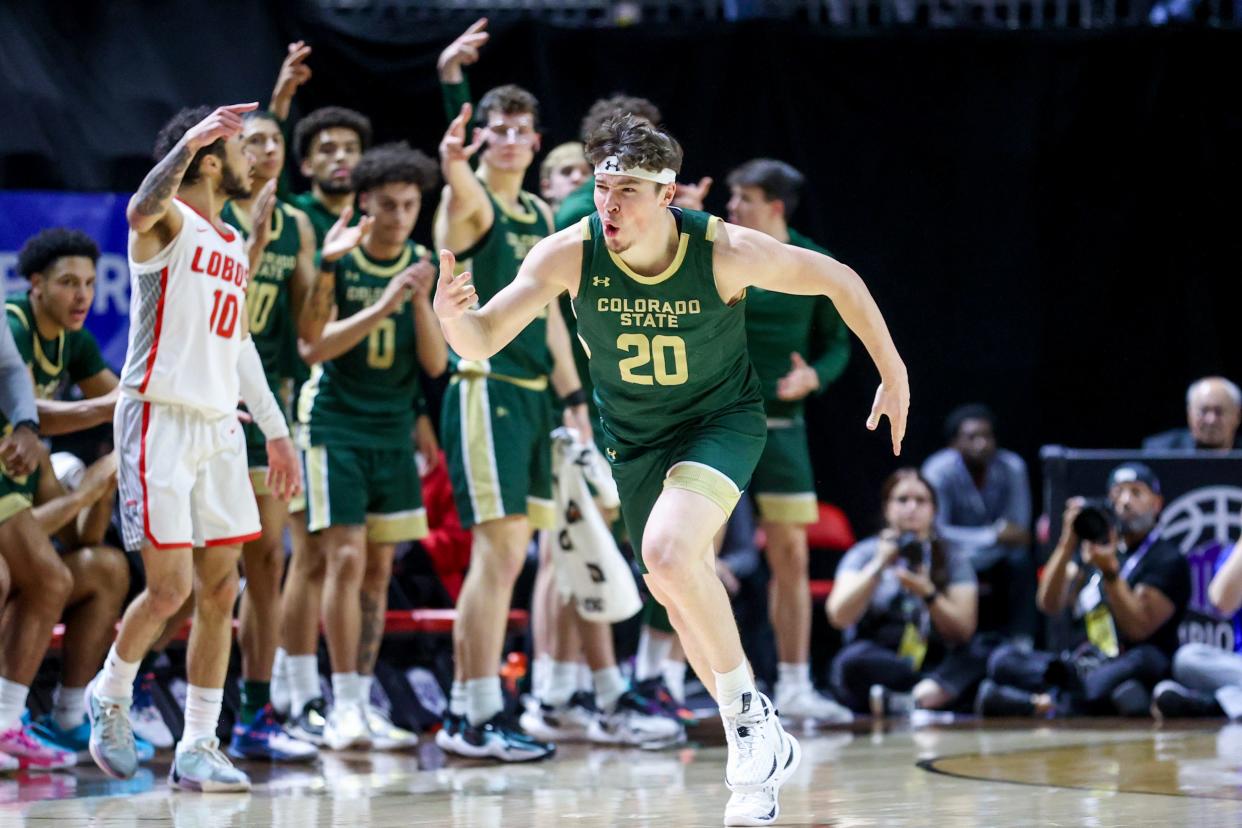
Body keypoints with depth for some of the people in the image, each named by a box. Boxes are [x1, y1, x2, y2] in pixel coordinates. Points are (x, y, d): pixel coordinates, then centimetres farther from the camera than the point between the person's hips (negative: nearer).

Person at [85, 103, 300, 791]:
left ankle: (198, 748, 9)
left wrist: (275, 430, 26)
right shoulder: (171, 222, -7)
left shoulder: (233, 245, 18)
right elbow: (141, 212, -34)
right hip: (160, 420, -8)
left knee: (220, 590, 4)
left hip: (218, 426, 8)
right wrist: (191, 140, -45)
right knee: (169, 586, -9)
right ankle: (111, 694, 18)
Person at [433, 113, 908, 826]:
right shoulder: (568, 255, -22)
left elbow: (838, 280, -11)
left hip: (721, 419, -4)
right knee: (686, 600, 13)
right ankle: (766, 749, 33)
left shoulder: (726, 252, -27)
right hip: (634, 438, 4)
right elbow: (483, 341, -24)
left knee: (668, 550, -31)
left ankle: (748, 710, -13)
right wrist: (453, 318, -48)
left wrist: (894, 375, -4)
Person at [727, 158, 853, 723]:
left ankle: (794, 687, 11)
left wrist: (814, 377, -12)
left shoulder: (815, 267, 1)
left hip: (780, 423, 2)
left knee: (790, 555, 3)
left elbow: (838, 342, 6)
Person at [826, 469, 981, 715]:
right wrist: (879, 565, -8)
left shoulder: (953, 560, 13)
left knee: (980, 659, -30)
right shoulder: (864, 554, 11)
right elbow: (839, 616, -4)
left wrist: (928, 594, -14)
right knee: (854, 660, -35)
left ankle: (915, 699, -50)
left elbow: (963, 630, 2)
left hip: (938, 662, 1)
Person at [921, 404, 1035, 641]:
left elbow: (1018, 531, -11)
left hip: (993, 559, 2)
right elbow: (936, 532, -26)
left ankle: (1020, 644, -17)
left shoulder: (1012, 467, -14)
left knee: (1021, 563, -24)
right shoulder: (939, 470, -22)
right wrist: (995, 535, -34)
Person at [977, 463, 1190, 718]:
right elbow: (1049, 604, 6)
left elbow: (1139, 628, -10)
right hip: (1078, 667, 5)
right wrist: (1067, 544, -6)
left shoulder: (1168, 560, 3)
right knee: (1003, 658, -18)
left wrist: (1110, 572, -20)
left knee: (1146, 661, -37)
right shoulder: (1091, 547, 20)